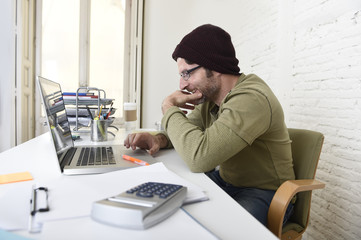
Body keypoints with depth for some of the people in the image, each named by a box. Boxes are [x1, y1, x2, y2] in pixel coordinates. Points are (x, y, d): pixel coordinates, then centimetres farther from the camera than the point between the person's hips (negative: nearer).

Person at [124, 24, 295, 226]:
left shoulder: (252, 99, -29)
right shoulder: (209, 96, -1)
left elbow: (199, 157, -39)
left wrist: (169, 108, -23)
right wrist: (159, 139, -13)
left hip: (264, 193, -7)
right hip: (225, 179, 8)